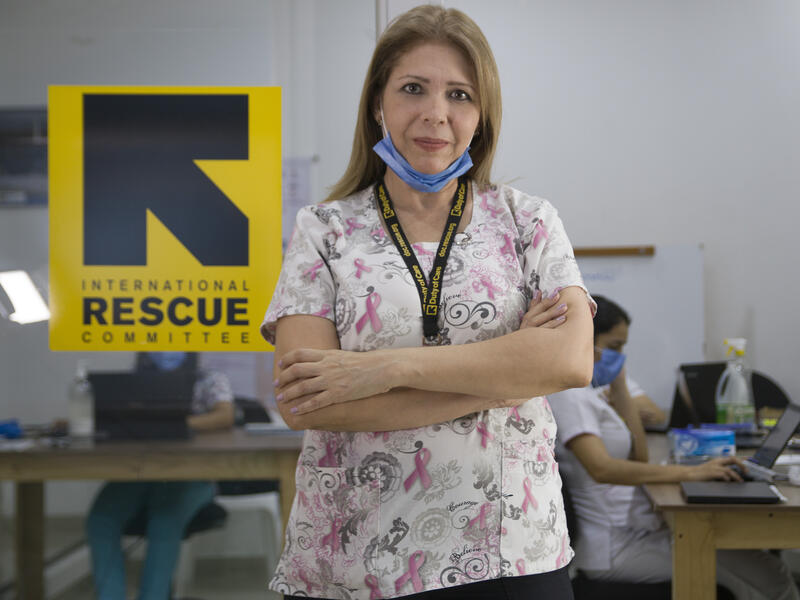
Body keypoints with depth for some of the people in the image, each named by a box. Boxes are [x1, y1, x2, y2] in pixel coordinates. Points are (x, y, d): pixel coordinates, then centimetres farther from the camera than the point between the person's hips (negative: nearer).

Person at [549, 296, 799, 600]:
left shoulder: (584, 393, 14)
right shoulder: (568, 395, -16)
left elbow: (638, 456, 14)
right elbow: (601, 468, -32)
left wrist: (619, 386, 8)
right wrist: (690, 472, -34)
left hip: (635, 527, 10)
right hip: (616, 547, -10)